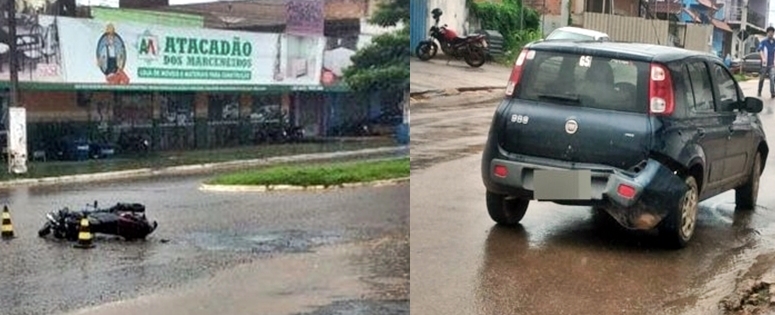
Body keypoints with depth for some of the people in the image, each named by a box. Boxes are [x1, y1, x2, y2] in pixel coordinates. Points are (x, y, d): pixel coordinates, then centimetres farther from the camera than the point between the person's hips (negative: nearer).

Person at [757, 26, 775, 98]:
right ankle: (759, 92, 23)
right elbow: (760, 51, -11)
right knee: (762, 78, 10)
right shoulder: (763, 42, 1)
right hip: (764, 64, -1)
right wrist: (763, 58, -28)